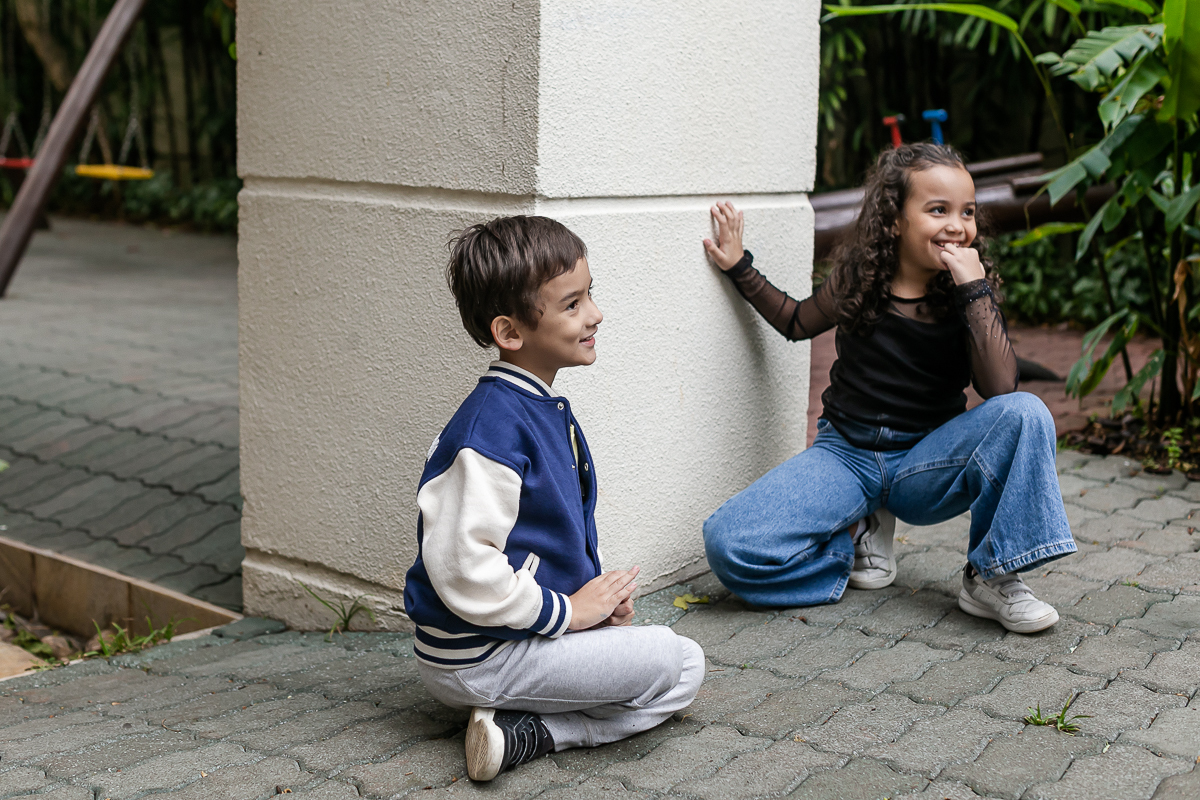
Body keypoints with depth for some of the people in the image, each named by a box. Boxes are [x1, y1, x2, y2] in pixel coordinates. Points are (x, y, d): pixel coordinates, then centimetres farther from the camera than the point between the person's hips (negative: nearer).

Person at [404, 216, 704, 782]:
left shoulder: (547, 410, 10)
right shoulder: (489, 431, -23)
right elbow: (462, 568, -29)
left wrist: (600, 589, 4)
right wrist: (567, 611, -18)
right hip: (477, 659, -10)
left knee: (676, 668, 10)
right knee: (682, 667, -9)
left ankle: (527, 732, -3)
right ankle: (524, 730, -11)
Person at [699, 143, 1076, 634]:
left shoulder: (970, 296, -5)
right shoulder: (860, 275, -2)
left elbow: (1001, 388, -22)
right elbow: (798, 323, 19)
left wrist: (974, 290, -25)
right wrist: (740, 268, 9)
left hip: (925, 465, 0)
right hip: (845, 455, 1)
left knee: (1024, 415, -30)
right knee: (729, 546, -24)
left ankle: (991, 577, -14)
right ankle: (858, 533, 5)